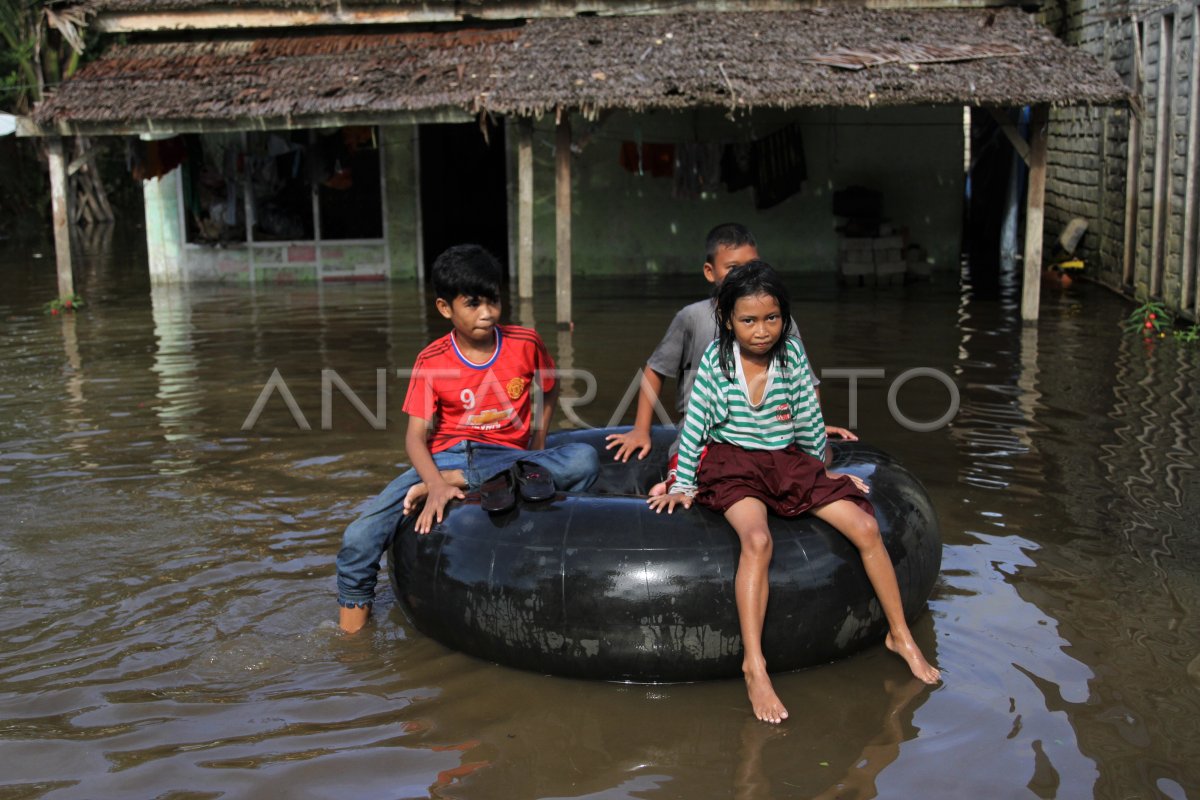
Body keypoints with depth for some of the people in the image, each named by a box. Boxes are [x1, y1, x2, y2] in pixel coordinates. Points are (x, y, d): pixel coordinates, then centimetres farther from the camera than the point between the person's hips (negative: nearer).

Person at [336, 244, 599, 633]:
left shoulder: (525, 344, 0)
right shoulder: (431, 362, -3)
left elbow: (549, 390, 20)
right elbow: (416, 436, -8)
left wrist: (538, 445, 8)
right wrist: (435, 485, -26)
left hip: (508, 460, 1)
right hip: (445, 457, -1)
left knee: (584, 459, -30)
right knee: (358, 540, -21)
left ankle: (452, 483, -26)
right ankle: (351, 640, 3)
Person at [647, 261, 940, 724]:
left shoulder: (792, 354, 0)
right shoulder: (717, 358, -7)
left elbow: (808, 418, 11)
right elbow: (695, 422, -3)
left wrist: (822, 469, 20)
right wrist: (683, 485, -1)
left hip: (787, 461, 4)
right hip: (732, 463, -4)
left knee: (866, 528, -11)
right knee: (757, 539, -35)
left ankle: (900, 636, 6)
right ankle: (754, 666, -36)